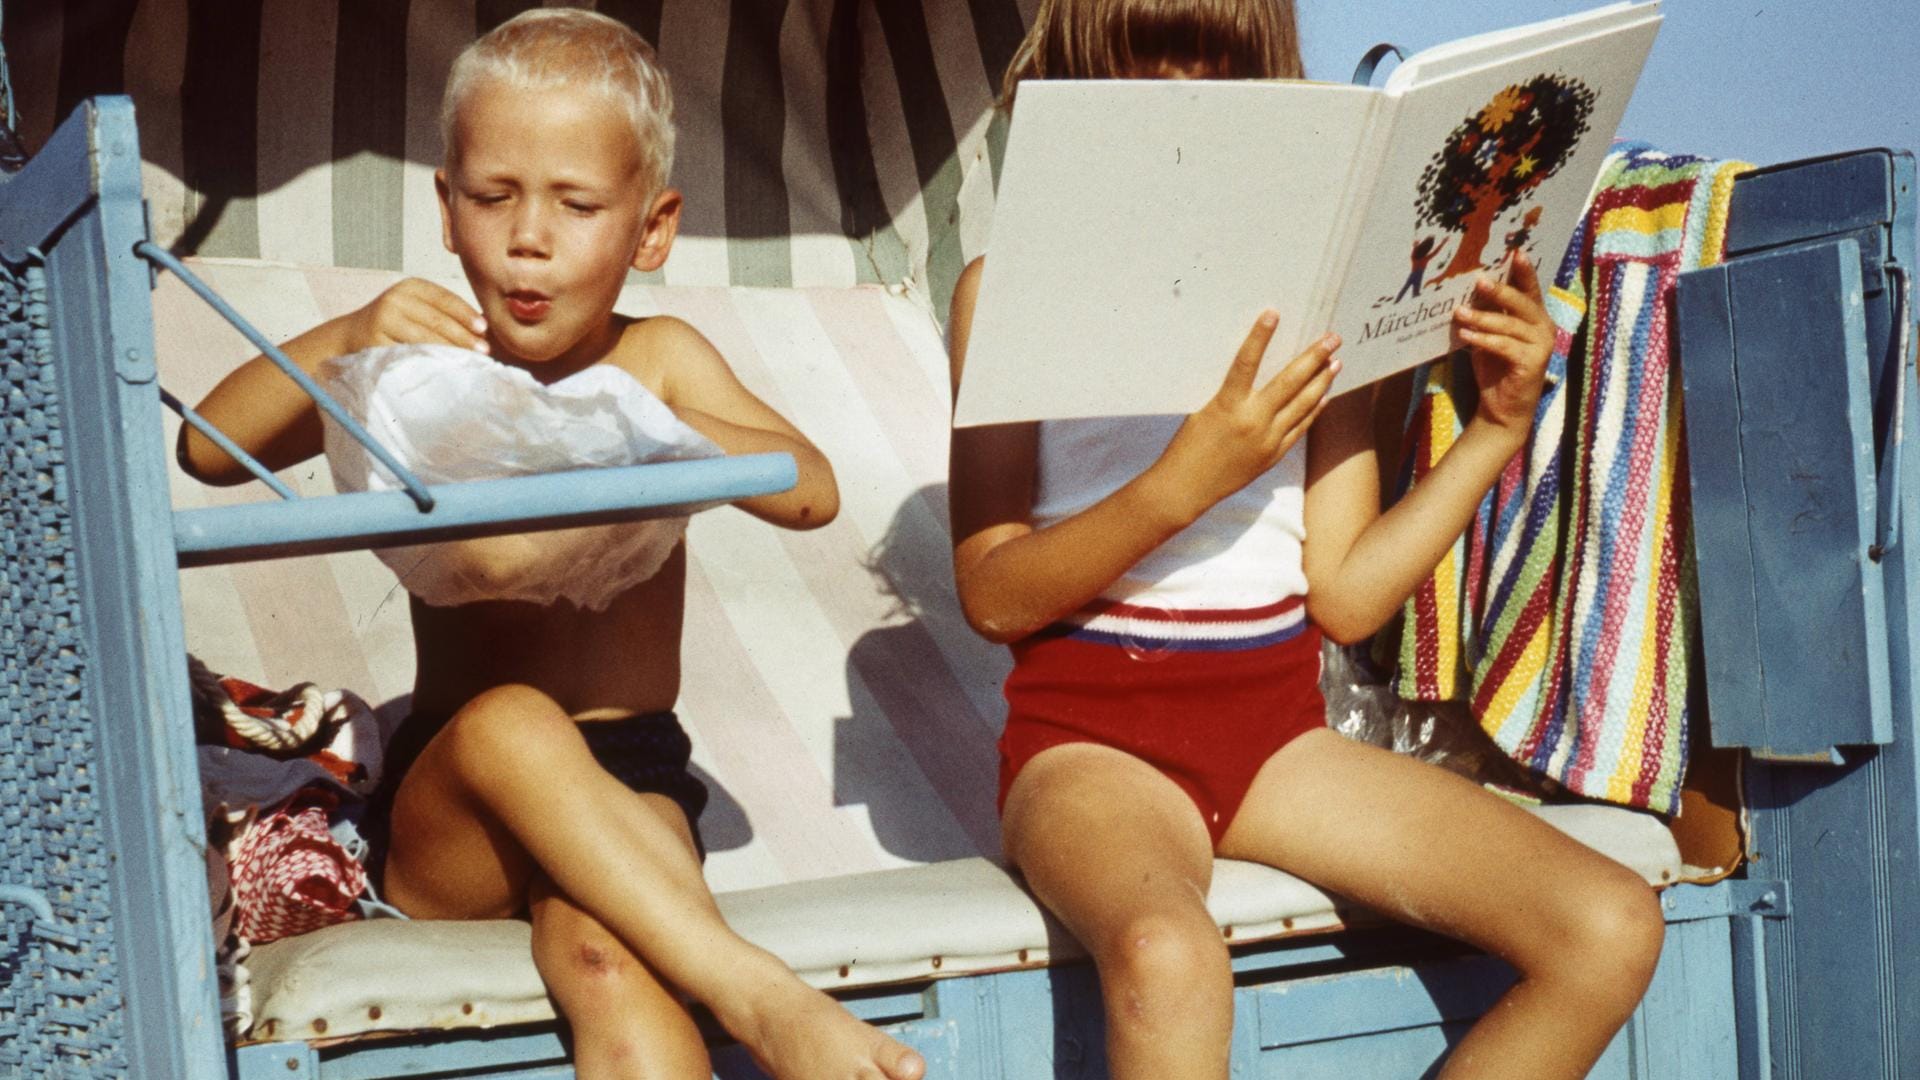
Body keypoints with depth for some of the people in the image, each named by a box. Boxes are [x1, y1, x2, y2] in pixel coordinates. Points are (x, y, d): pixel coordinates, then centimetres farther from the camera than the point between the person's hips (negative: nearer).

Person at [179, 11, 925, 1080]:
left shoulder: (659, 359, 9)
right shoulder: (425, 368, 10)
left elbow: (810, 492, -7)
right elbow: (209, 448, 0)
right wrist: (345, 341, -17)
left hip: (626, 788, -1)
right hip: (450, 805, 1)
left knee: (603, 956, -34)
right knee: (508, 722, -35)